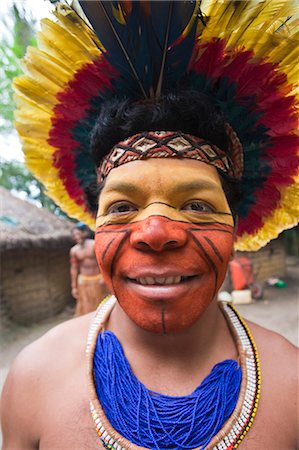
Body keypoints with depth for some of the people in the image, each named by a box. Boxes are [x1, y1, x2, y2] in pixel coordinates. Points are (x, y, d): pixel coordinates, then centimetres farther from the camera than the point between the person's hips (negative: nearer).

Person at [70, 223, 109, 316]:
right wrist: (74, 287, 4)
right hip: (84, 281, 2)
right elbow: (74, 269, 3)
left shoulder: (94, 245, -10)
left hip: (98, 279, -1)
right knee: (86, 307, 7)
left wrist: (103, 276, -15)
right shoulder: (74, 250, -2)